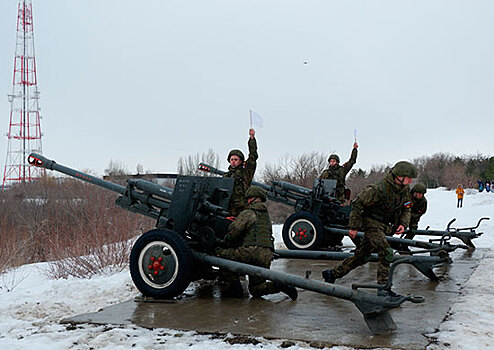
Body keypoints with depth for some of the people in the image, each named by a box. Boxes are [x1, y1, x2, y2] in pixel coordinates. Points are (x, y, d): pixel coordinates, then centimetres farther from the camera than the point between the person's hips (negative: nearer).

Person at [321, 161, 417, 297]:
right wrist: (353, 227, -16)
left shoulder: (405, 191, 0)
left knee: (362, 256, 11)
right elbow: (357, 203, -18)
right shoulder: (379, 189, -24)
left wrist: (403, 224, -6)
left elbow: (406, 209, 15)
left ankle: (332, 274, 24)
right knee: (386, 252, -22)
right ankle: (384, 287, -15)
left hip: (383, 226, 8)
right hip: (372, 223, -8)